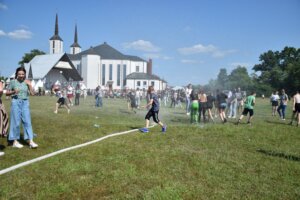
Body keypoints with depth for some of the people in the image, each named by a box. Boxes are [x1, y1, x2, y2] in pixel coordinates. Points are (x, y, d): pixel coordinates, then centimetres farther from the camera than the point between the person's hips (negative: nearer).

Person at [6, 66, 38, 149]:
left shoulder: (27, 82, 6)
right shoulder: (13, 82, 1)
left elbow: (32, 93, 1)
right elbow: (7, 93, 3)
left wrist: (29, 85, -7)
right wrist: (13, 92, -14)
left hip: (25, 102, 2)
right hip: (16, 102, -2)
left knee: (27, 121, -2)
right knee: (16, 122, 2)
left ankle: (31, 141, -4)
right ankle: (15, 141, 13)